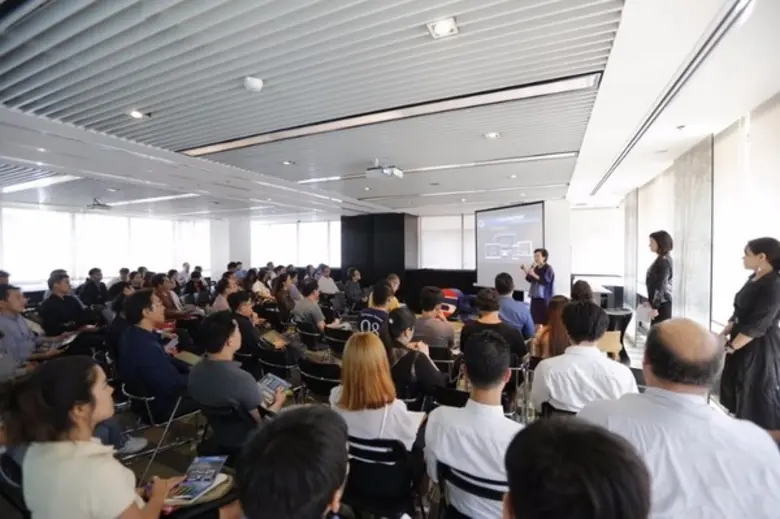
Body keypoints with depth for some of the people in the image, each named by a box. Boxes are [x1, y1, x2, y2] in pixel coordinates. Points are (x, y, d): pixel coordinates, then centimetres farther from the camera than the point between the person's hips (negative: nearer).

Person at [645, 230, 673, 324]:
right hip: (659, 302, 9)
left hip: (662, 303, -9)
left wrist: (654, 306, -20)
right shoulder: (661, 259, 13)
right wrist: (651, 301, 21)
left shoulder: (664, 261, -16)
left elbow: (661, 285, -20)